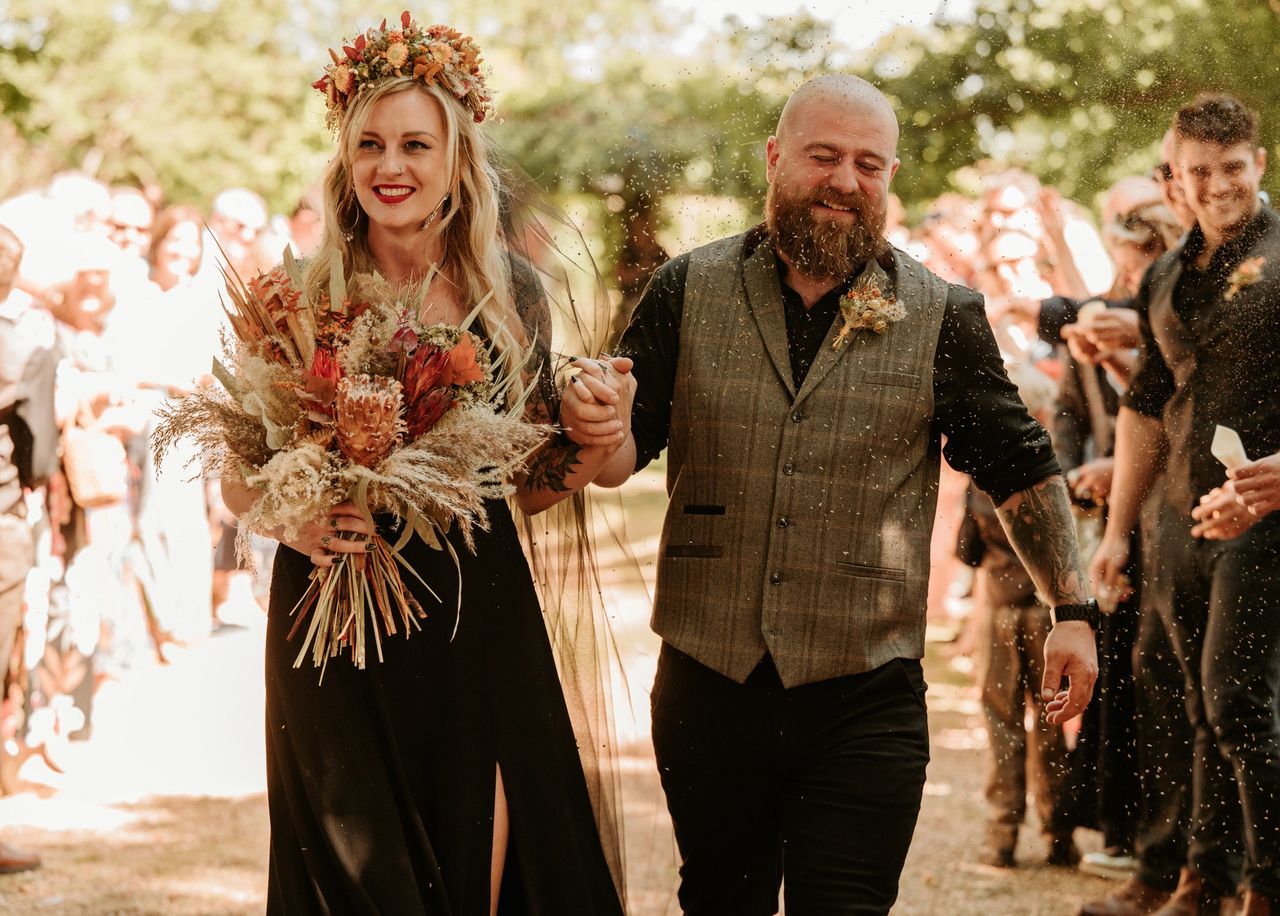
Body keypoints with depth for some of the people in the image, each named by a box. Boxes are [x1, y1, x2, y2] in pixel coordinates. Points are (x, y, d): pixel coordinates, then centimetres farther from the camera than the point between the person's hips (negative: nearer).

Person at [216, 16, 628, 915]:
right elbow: (240, 479, 5)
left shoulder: (511, 294, 3)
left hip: (477, 616, 2)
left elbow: (524, 485, 11)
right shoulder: (299, 299, -3)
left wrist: (588, 455, -9)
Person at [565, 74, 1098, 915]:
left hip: (864, 698, -2)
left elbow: (1020, 467, 8)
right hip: (708, 686, 2)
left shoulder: (944, 317, 2)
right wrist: (599, 429, -20)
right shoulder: (688, 292, 3)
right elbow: (624, 454, 4)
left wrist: (1073, 609, 2)